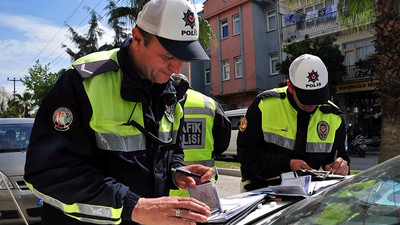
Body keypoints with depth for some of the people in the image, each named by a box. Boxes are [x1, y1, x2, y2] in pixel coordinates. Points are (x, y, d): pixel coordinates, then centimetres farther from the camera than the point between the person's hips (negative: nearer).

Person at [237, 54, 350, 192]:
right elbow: (246, 153, -9)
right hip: (262, 189, -4)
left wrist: (341, 166, -7)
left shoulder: (334, 117, 3)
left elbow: (339, 154, 17)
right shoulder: (264, 105, -9)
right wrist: (287, 165, -18)